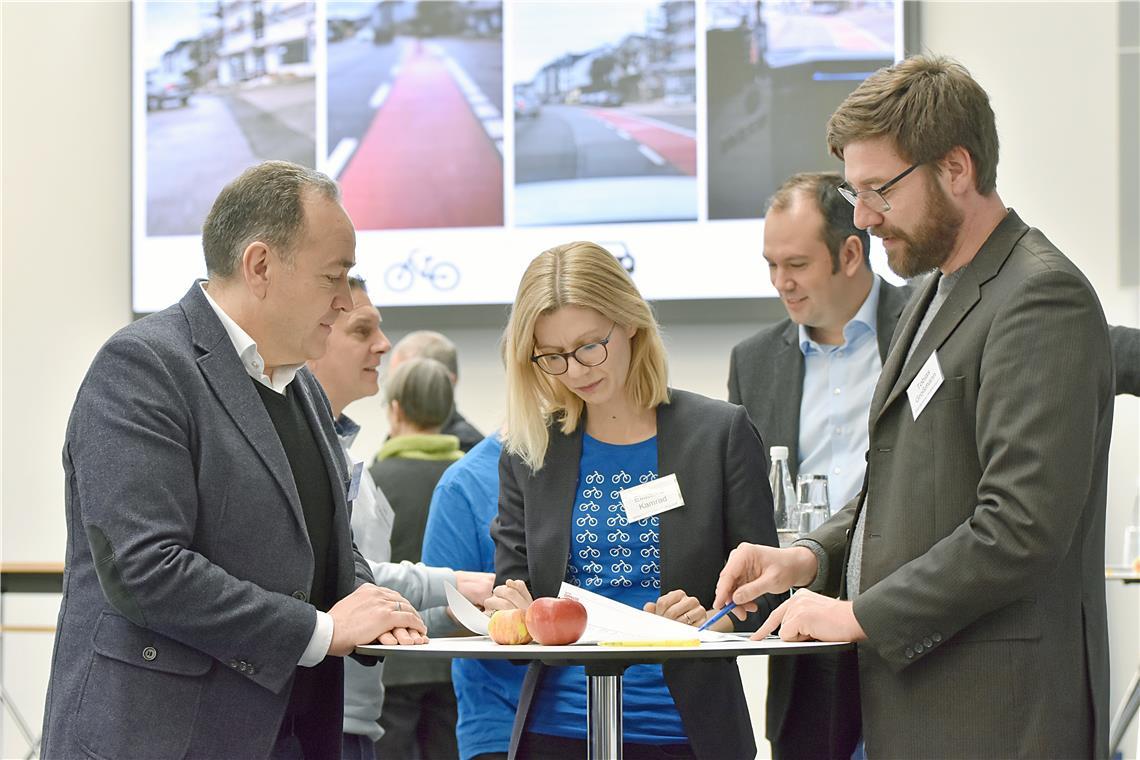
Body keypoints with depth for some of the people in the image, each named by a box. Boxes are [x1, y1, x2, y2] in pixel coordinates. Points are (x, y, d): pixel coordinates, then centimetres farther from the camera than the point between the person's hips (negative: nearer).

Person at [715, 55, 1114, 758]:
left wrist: (860, 616, -15)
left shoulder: (1043, 299, -14)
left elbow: (1022, 528, -22)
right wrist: (812, 559, 8)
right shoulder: (939, 294, 18)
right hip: (912, 701, 9)